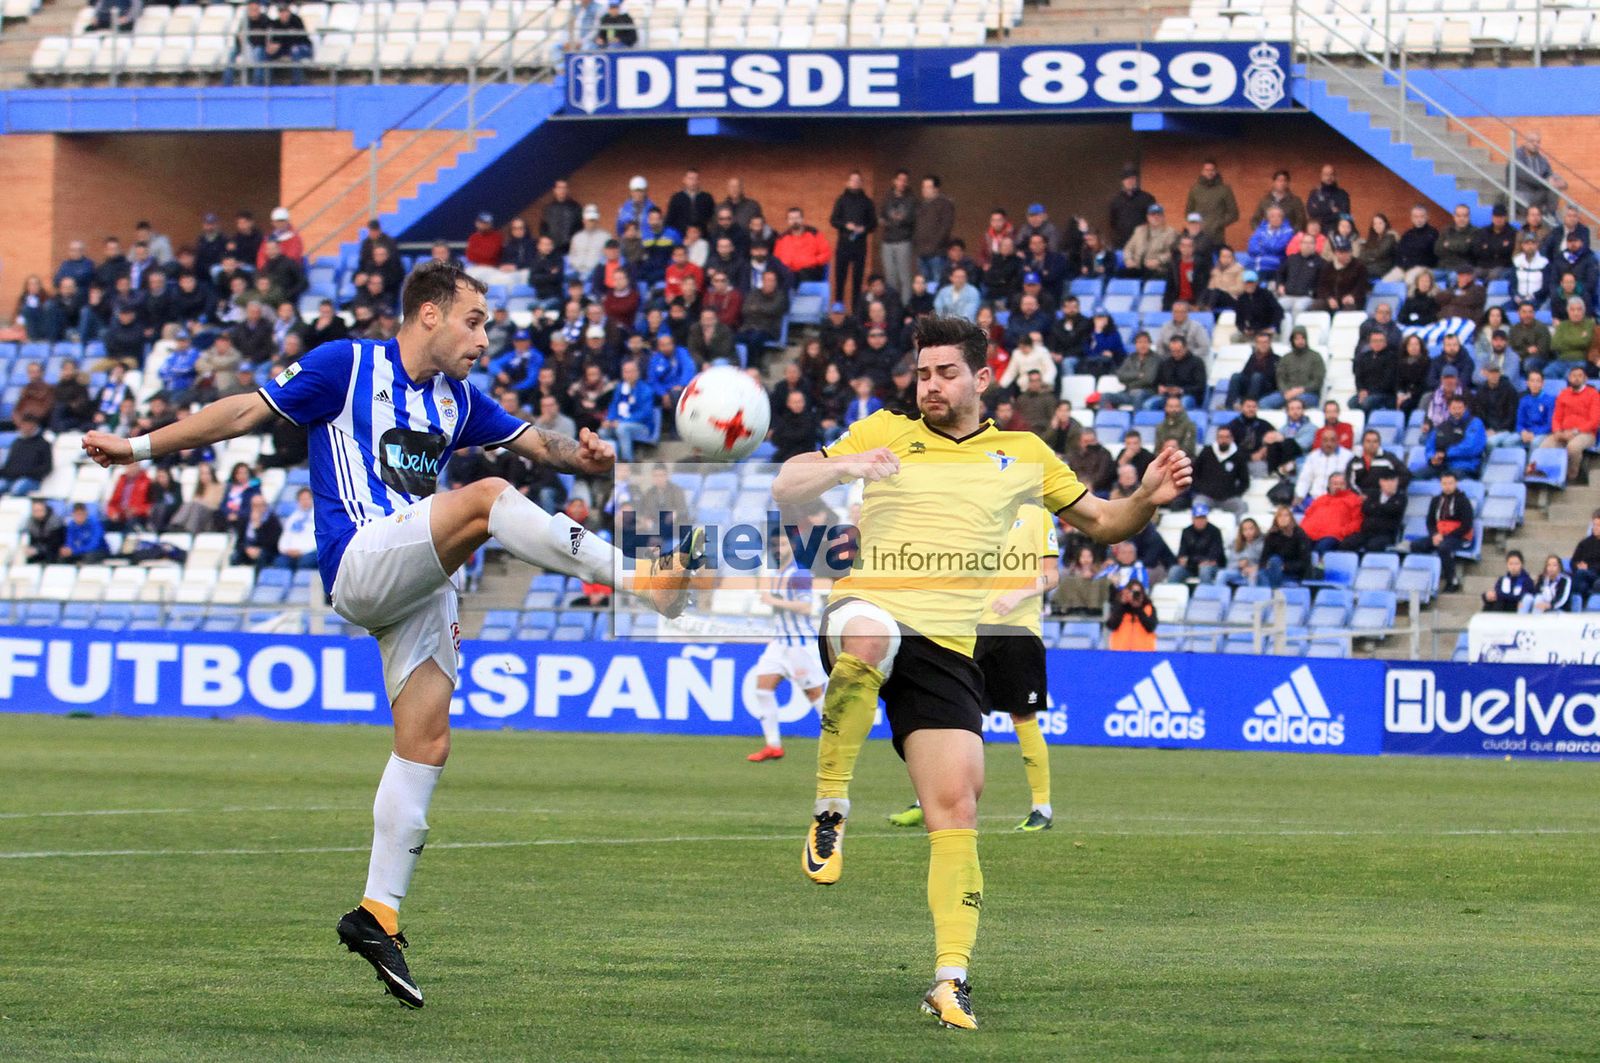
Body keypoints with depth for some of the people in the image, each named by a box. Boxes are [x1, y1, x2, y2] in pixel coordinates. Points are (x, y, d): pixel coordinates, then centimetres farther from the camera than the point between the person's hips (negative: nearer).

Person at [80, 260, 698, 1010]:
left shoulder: (458, 400, 20)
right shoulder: (348, 366, 1)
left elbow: (532, 441, 19)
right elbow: (248, 412, 4)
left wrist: (579, 457, -5)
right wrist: (140, 447, 2)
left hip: (420, 582, 7)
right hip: (362, 560, -7)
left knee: (426, 744, 0)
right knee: (488, 497, -27)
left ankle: (379, 915, 4)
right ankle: (642, 579, -33)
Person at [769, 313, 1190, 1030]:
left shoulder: (1024, 454, 18)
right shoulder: (884, 433, 14)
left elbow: (1098, 522, 25)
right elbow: (784, 490, 11)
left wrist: (1146, 500, 3)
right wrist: (842, 467, -10)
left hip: (949, 649, 2)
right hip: (868, 614, -2)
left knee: (955, 806, -9)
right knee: (869, 635, -40)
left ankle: (951, 976, -4)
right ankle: (830, 807, -25)